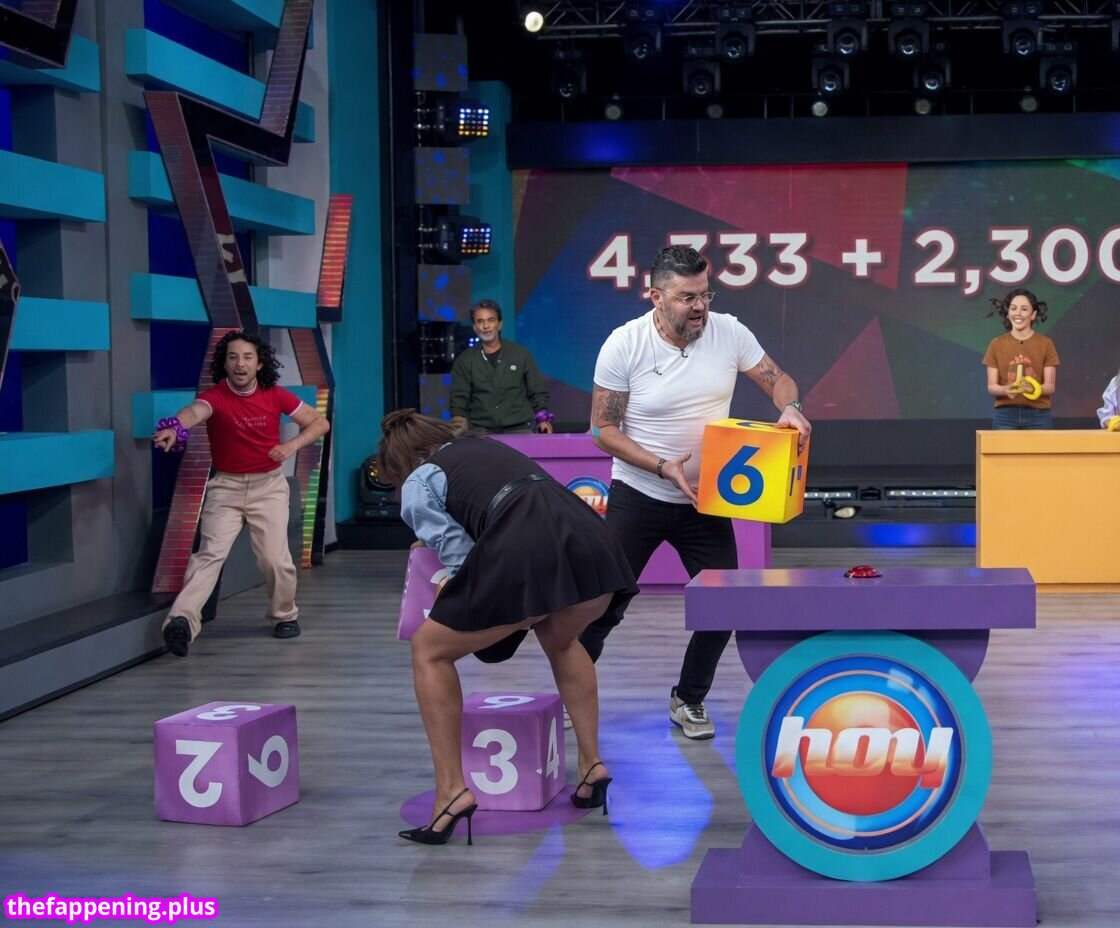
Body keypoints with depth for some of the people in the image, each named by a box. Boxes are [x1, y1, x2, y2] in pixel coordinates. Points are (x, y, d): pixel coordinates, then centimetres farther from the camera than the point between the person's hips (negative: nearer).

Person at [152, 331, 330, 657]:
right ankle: (182, 620, -27)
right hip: (225, 486, -1)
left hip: (268, 485, 1)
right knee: (210, 553, -15)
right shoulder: (215, 397, -15)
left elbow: (319, 422, 3)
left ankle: (285, 615, 20)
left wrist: (292, 445, -16)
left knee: (275, 558, -7)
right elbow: (195, 411, -40)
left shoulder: (275, 396, -6)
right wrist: (175, 427, -63)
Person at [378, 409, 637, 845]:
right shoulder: (488, 445, 37)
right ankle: (592, 765, 29)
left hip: (523, 551, -6)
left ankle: (452, 790, 7)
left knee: (429, 651, 16)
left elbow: (460, 556, 9)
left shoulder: (417, 483, 19)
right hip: (592, 537, 6)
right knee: (559, 641, 38)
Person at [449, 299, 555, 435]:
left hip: (519, 429, 0)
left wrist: (542, 418, -1)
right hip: (481, 432, 0)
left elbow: (538, 392, 14)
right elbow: (459, 398, 5)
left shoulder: (521, 354, 11)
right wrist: (459, 419, -15)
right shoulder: (464, 361, 10)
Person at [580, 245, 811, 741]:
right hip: (637, 497, -2)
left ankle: (689, 700, 23)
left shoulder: (729, 333, -9)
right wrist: (663, 467, -22)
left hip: (706, 499, 3)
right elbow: (603, 429, -11)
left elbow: (777, 379, 2)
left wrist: (790, 408, -22)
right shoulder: (624, 345, -16)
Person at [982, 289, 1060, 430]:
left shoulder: (1046, 344, 3)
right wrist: (1005, 390, -20)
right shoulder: (997, 344, 5)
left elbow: (1050, 386, 0)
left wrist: (1034, 388, -21)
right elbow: (991, 387, 2)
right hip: (1005, 415, 0)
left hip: (1038, 415, 0)